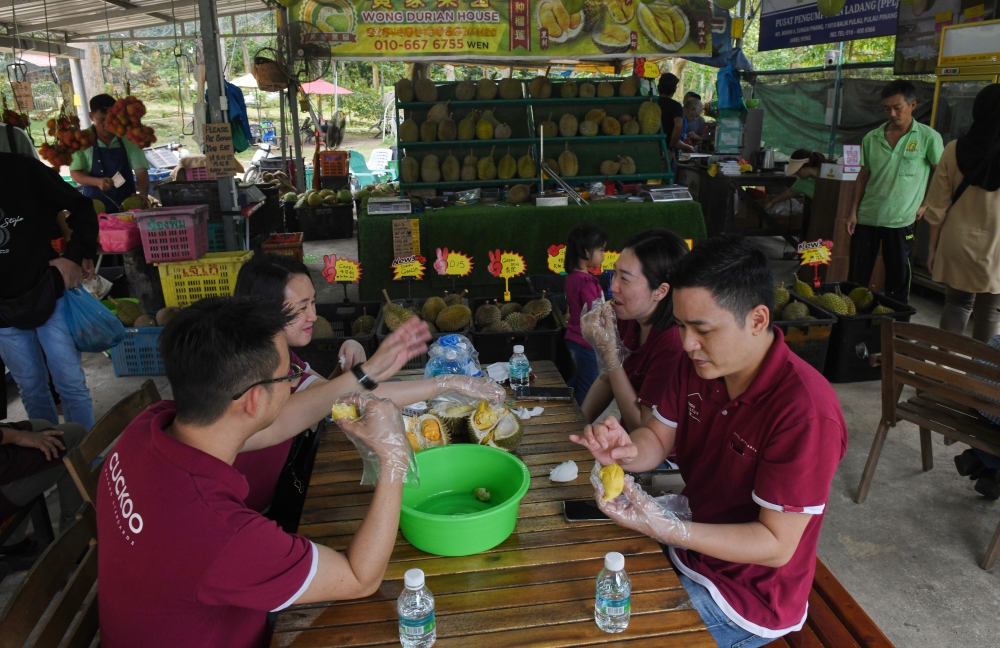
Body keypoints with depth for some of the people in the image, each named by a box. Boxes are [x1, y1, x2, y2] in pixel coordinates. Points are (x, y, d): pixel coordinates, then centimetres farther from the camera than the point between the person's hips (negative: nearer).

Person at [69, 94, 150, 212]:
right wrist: (97, 182, -19)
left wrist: (143, 193, -23)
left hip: (127, 205, 1)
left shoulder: (128, 139, -2)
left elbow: (141, 170, -5)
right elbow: (75, 174, -1)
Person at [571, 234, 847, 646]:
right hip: (690, 543, 7)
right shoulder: (698, 364, -7)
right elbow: (659, 438, 1)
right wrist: (625, 451, -23)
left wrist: (666, 529, -37)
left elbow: (777, 544, -26)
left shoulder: (805, 412, -30)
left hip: (747, 596, -6)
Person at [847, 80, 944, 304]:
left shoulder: (928, 137, -4)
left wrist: (926, 205, -2)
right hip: (866, 217, 3)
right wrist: (853, 211, 6)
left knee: (898, 278, 6)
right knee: (856, 277, 7)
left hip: (900, 220, -3)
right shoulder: (871, 138, 5)